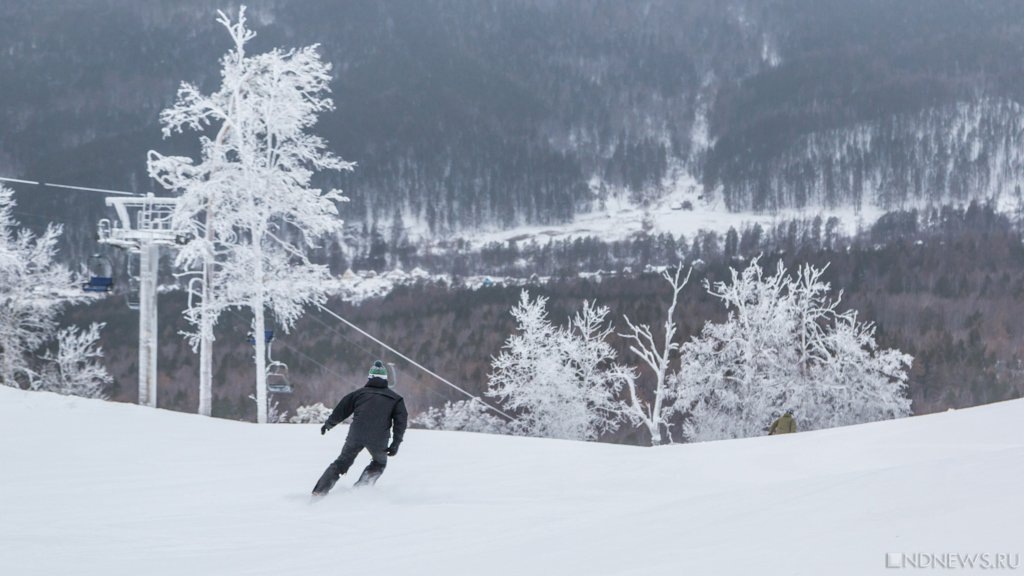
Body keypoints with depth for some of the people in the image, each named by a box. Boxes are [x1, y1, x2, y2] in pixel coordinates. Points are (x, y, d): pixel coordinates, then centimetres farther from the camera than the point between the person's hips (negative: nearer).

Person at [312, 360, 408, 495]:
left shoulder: (360, 393, 15)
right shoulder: (395, 398, 13)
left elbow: (342, 409, 19)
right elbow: (401, 421, 5)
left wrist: (328, 424, 33)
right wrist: (395, 444, 4)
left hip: (356, 434, 1)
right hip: (379, 439, -1)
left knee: (342, 462, 15)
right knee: (380, 463, 26)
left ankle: (319, 491, 5)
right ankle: (361, 487, 6)